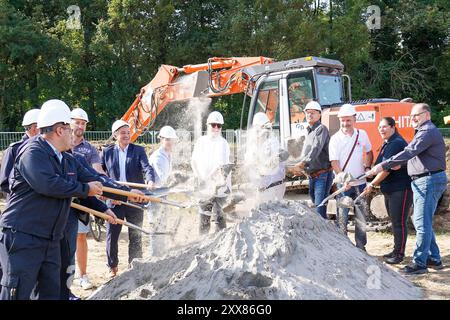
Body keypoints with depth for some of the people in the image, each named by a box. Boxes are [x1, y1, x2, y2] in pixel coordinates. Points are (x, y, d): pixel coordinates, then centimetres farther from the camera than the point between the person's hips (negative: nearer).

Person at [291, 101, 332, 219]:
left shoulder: (321, 129, -8)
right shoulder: (309, 132, 20)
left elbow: (315, 150, -23)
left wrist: (301, 164, -32)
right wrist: (300, 169, 6)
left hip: (322, 174, -9)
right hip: (312, 176, 9)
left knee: (320, 209, -15)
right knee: (315, 205, 15)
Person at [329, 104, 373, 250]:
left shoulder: (362, 134, 3)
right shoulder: (335, 139, -7)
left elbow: (369, 152, 19)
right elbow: (334, 161, -12)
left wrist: (367, 167, 3)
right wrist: (342, 177, -27)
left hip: (360, 182, 3)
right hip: (343, 183, -3)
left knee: (361, 217, 10)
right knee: (342, 218, -1)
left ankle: (361, 246, 21)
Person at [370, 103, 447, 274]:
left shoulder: (428, 132, -15)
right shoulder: (424, 131, 20)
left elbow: (408, 152, -25)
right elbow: (414, 155, 25)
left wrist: (383, 165, -28)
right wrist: (399, 164, 8)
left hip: (429, 181, -11)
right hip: (422, 181, 11)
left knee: (422, 223, -8)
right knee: (421, 221, 16)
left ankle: (419, 263, -4)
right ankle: (434, 258, 25)